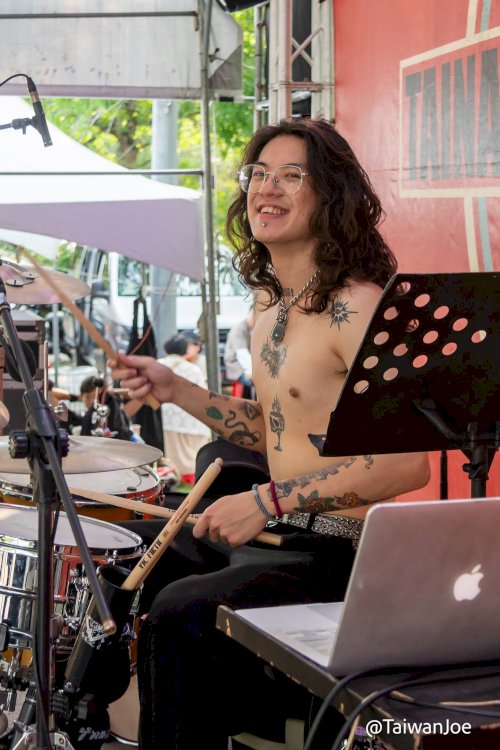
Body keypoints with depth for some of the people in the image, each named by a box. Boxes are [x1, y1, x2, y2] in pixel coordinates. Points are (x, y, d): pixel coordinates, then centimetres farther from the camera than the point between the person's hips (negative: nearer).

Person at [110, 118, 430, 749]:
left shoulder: (356, 307, -19)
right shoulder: (272, 305, 11)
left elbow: (407, 464, -26)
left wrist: (265, 502, -27)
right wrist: (173, 390, 10)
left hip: (344, 549, -10)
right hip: (283, 533, 10)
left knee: (178, 614, -23)